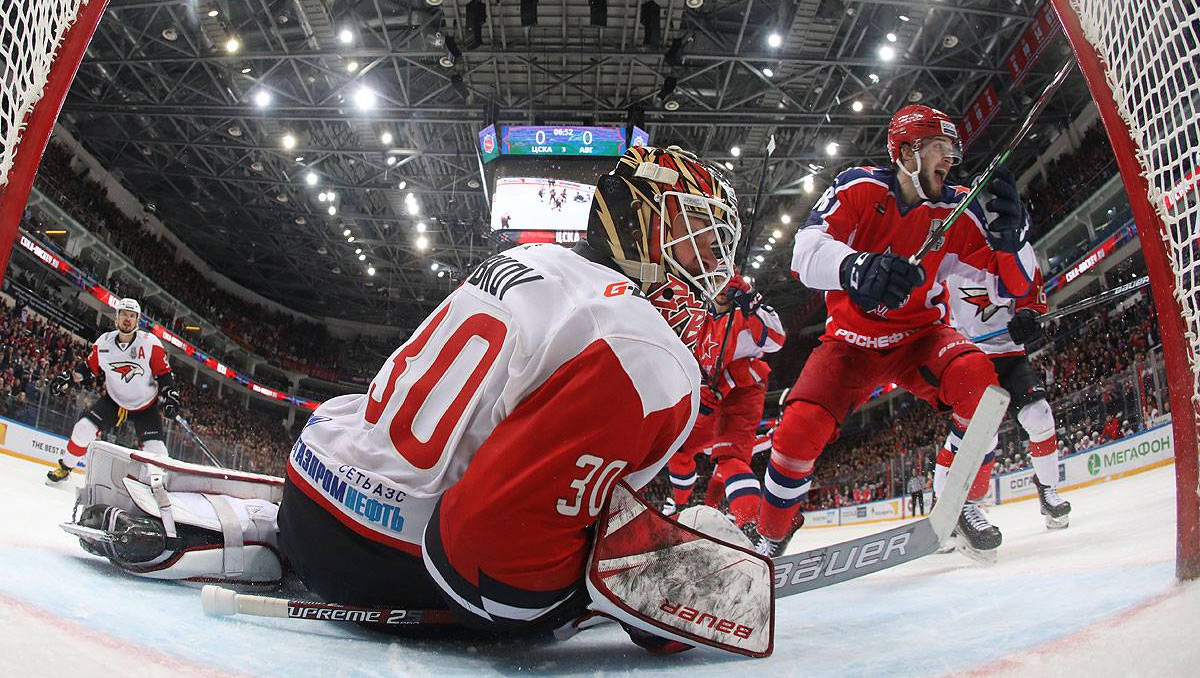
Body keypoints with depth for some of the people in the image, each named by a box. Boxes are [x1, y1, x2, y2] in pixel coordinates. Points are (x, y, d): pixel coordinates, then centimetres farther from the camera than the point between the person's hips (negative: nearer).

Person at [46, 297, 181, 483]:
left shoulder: (150, 343, -16)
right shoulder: (104, 342, -7)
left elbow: (164, 373, -12)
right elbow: (89, 367, 7)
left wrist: (170, 395, -23)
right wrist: (67, 378, -4)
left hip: (146, 406, -3)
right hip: (113, 401, 3)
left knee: (155, 448, -17)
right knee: (84, 428, -10)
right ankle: (65, 468, 14)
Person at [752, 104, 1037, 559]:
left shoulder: (958, 210, -5)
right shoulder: (859, 187, -12)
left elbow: (1014, 285, -4)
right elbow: (806, 251, -27)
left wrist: (1008, 234, -25)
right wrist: (856, 268, -48)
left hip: (920, 337, 2)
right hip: (853, 338, -2)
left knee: (975, 375, -30)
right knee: (801, 426, -21)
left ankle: (965, 500, -5)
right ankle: (770, 538, 5)